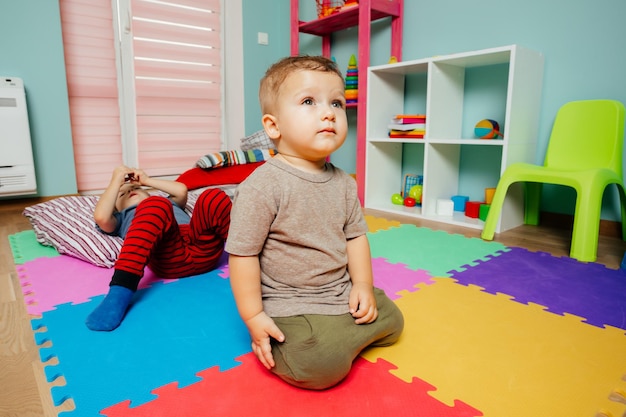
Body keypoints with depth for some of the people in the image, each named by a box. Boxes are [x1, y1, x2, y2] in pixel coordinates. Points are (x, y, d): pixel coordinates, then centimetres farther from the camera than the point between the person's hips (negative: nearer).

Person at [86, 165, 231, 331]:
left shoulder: (168, 202, 48)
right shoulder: (121, 217, 39)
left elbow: (181, 190, 27)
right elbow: (101, 217, 17)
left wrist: (147, 180, 36)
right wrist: (116, 181, 24)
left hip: (203, 249, 2)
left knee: (213, 196, -27)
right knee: (156, 205, -33)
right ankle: (121, 290, -45)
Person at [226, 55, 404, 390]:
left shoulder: (343, 183, 1)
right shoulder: (261, 186, -21)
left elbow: (355, 236, 9)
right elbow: (242, 253, -17)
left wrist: (363, 285, 0)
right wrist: (253, 316, -15)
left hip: (341, 294, 7)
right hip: (289, 306, -7)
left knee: (390, 319, 11)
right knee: (320, 366, -25)